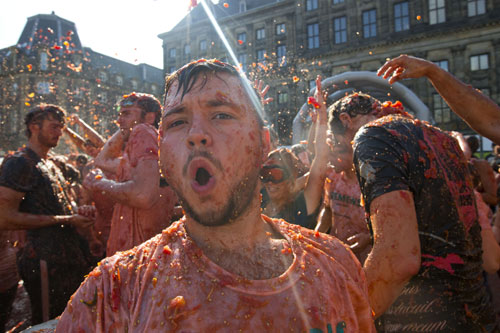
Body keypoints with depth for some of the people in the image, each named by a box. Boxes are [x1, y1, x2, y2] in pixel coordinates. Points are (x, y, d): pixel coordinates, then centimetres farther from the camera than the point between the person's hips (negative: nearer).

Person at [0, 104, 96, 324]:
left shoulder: (50, 164, 18)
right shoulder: (19, 163, -11)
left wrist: (76, 212, 5)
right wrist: (65, 220, -18)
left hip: (70, 258, 9)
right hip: (45, 263, -9)